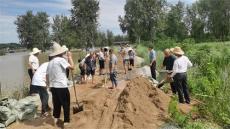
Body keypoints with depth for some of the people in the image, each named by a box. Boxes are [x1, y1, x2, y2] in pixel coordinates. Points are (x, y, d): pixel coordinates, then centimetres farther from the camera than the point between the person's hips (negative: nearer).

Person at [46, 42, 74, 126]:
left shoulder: (50, 62, 12)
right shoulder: (61, 59, -12)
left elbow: (47, 75, 17)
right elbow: (72, 67, -19)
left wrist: (50, 85, 28)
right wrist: (70, 58, -5)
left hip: (53, 86, 8)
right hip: (62, 86, -7)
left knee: (56, 103, 21)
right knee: (66, 104, 5)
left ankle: (56, 118, 31)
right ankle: (66, 121, 9)